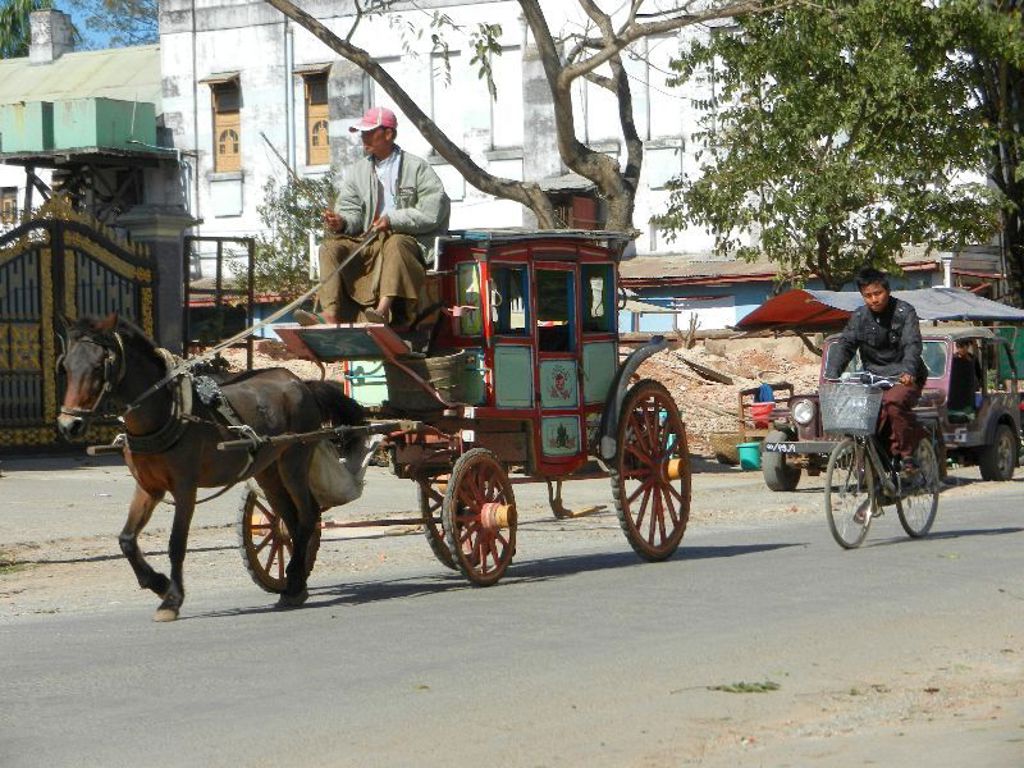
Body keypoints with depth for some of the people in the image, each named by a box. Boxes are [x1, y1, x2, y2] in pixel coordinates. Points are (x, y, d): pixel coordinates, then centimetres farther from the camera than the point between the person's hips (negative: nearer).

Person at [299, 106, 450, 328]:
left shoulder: (417, 168, 2)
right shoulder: (357, 171, 17)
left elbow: (432, 212, -8)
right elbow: (351, 210, 9)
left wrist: (393, 220, -16)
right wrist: (342, 222, -15)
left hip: (407, 238, -5)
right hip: (367, 243, 5)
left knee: (395, 243, -38)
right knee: (332, 246, -19)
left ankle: (383, 310, -53)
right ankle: (330, 314, -34)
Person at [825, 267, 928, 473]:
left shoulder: (904, 312, -5)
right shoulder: (860, 317, 7)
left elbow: (912, 344, -17)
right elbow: (845, 345, -1)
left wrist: (908, 370, -36)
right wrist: (832, 374, -18)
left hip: (904, 378, -4)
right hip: (874, 378, 4)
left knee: (893, 401, -33)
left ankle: (906, 454, -23)